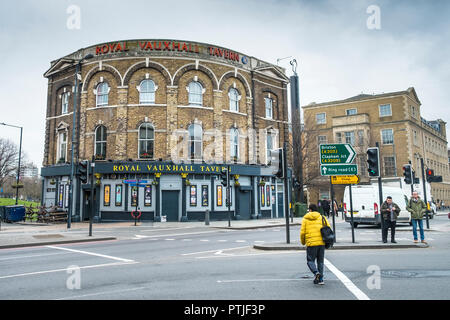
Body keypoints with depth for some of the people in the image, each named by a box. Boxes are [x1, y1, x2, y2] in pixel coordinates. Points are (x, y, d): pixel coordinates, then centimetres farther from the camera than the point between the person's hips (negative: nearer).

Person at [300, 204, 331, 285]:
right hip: (321, 242, 3)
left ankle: (316, 272, -19)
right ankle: (320, 279, 14)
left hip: (311, 243, -3)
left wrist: (303, 242, 14)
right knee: (320, 261, 14)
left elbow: (302, 232, -2)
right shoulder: (322, 217, 8)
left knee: (310, 260, 7)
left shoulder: (305, 219, 2)